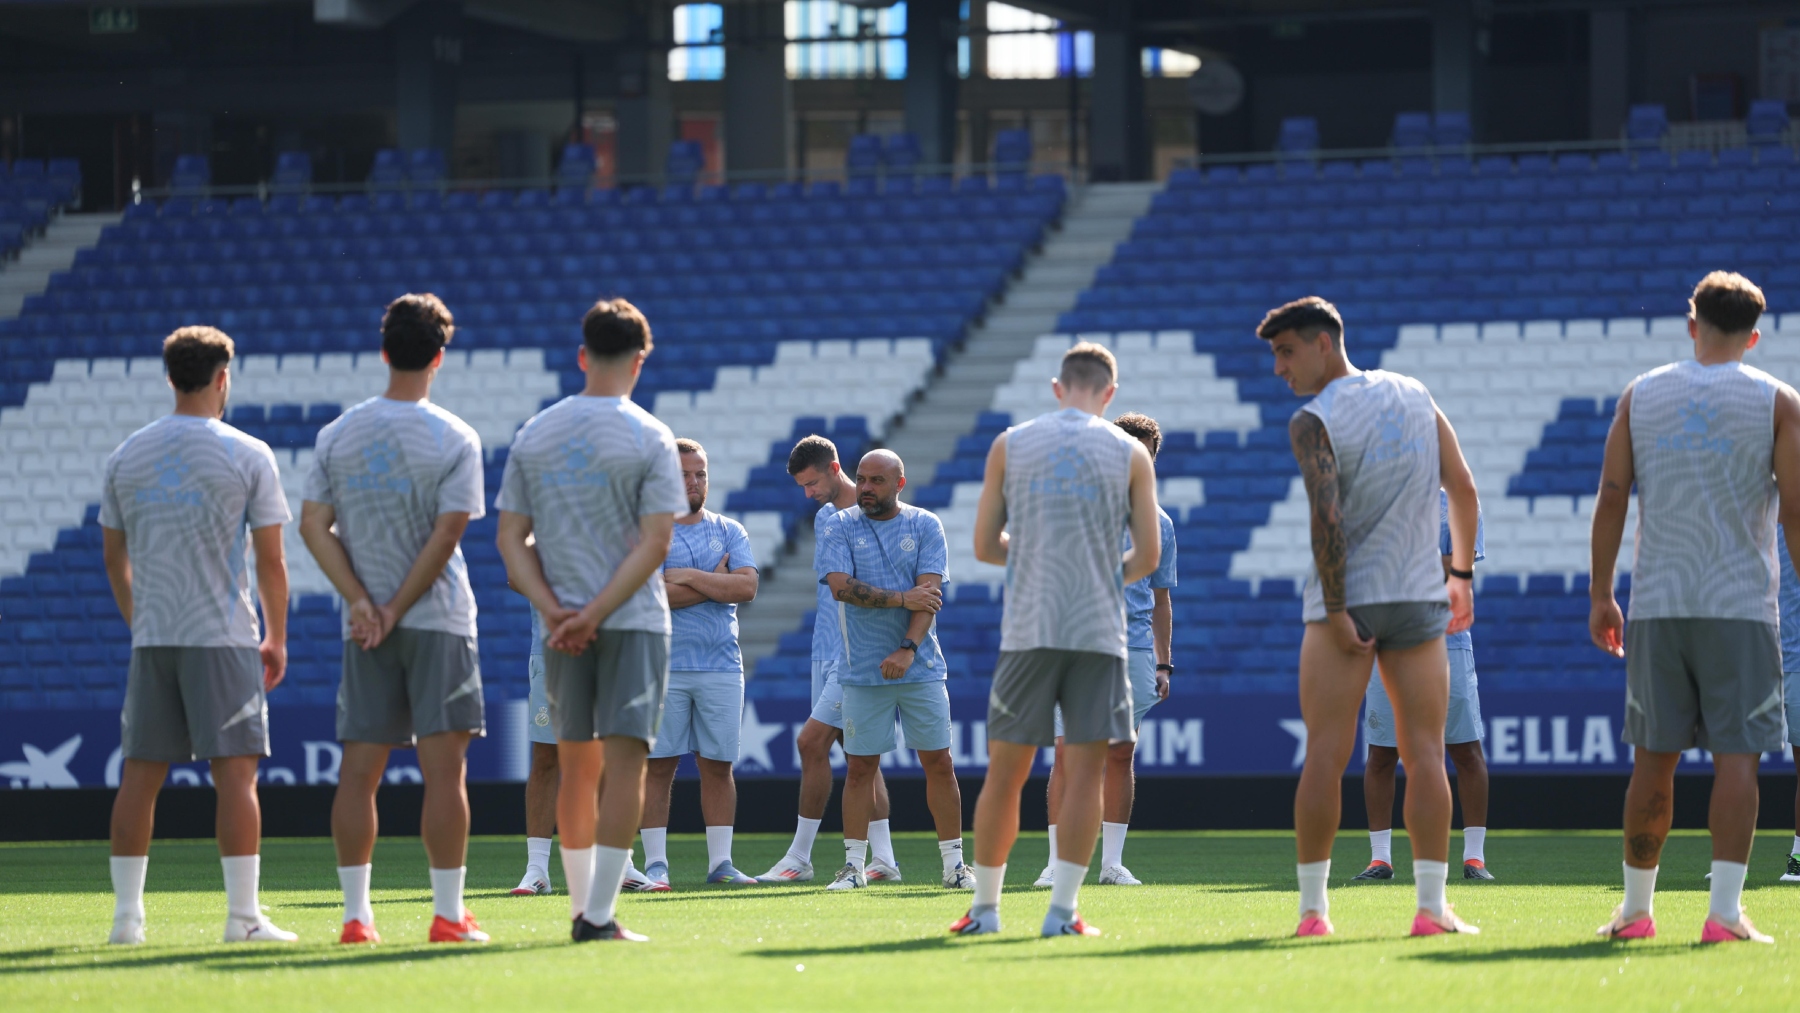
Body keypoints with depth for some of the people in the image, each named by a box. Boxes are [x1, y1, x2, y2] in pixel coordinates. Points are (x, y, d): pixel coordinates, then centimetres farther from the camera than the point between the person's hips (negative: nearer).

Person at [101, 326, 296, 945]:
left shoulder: (126, 456, 8)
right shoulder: (247, 456, -4)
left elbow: (113, 557, 14)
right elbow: (271, 560, -3)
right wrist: (277, 639, 7)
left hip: (150, 638, 4)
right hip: (223, 638, -4)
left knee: (141, 772, 7)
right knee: (235, 772, -3)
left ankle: (127, 914, 7)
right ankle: (243, 917, -7)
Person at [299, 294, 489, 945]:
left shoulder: (337, 435, 5)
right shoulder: (455, 440, -6)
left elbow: (313, 526, 0)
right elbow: (448, 533, -12)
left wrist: (361, 602, -4)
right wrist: (396, 610, -8)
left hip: (364, 627, 3)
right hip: (439, 622, -3)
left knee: (358, 772, 5)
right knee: (444, 769, -3)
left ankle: (356, 915, 5)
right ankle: (448, 915, -4)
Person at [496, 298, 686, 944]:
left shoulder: (534, 434, 6)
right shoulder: (649, 437, -6)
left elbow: (510, 538, 3)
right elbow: (655, 542, -13)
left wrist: (553, 609, -5)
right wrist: (595, 615, -13)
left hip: (561, 628, 4)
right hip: (635, 623, -4)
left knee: (577, 766, 13)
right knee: (624, 761, -6)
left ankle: (581, 905, 20)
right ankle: (600, 914, -13)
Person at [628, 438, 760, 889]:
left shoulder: (729, 531, 11)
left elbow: (747, 587, -4)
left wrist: (689, 577, -10)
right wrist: (716, 581, -7)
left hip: (722, 667, 3)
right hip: (663, 668, -3)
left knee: (718, 765, 4)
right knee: (659, 766, -3)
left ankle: (720, 861, 8)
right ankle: (655, 864, 0)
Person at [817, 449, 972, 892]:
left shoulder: (925, 526, 3)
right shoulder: (841, 527, 4)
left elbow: (929, 592, -7)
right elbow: (841, 585, -10)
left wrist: (908, 649, -20)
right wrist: (902, 598, -13)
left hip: (921, 668, 0)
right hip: (863, 670, 0)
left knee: (938, 762, 0)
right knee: (860, 767, 2)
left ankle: (954, 863, 6)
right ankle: (854, 865, 9)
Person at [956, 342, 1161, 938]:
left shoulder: (1010, 446, 7)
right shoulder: (1129, 454, 5)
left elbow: (984, 545, 8)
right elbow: (1148, 557, 5)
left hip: (1027, 629, 1)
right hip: (1099, 629, -1)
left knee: (1005, 772, 7)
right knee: (1084, 771, 0)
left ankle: (984, 907, 13)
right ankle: (1062, 912, -6)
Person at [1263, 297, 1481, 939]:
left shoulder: (1313, 423, -8)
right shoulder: (1415, 395, 9)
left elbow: (1327, 518, -18)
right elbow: (1464, 489, 10)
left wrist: (1336, 613, -16)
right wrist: (1461, 573, 19)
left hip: (1345, 600, -3)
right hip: (1419, 598, 4)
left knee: (1325, 758, 0)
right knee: (1425, 754, 3)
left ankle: (1313, 908, 1)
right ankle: (1432, 906, -3)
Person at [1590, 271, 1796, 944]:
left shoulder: (1641, 396, 7)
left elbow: (1611, 497, 4)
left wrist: (1600, 595, 9)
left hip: (1656, 604, 2)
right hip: (1741, 606, -2)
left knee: (1653, 756, 8)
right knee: (1736, 754, -3)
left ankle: (1636, 907, 13)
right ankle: (1725, 909, -11)